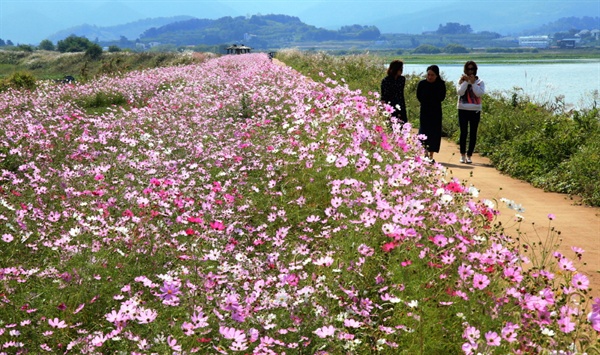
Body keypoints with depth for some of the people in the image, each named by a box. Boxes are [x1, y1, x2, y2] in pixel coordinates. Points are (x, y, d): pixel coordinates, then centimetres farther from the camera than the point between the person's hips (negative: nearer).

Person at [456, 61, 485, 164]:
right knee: (463, 133, -3)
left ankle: (469, 155, 8)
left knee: (473, 133, 1)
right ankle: (462, 155, 6)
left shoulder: (479, 82, 5)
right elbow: (460, 92, -10)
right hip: (463, 110, -1)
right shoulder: (461, 81, 6)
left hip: (475, 110, 1)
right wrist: (466, 81, -13)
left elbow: (480, 93, -10)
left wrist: (473, 83, -12)